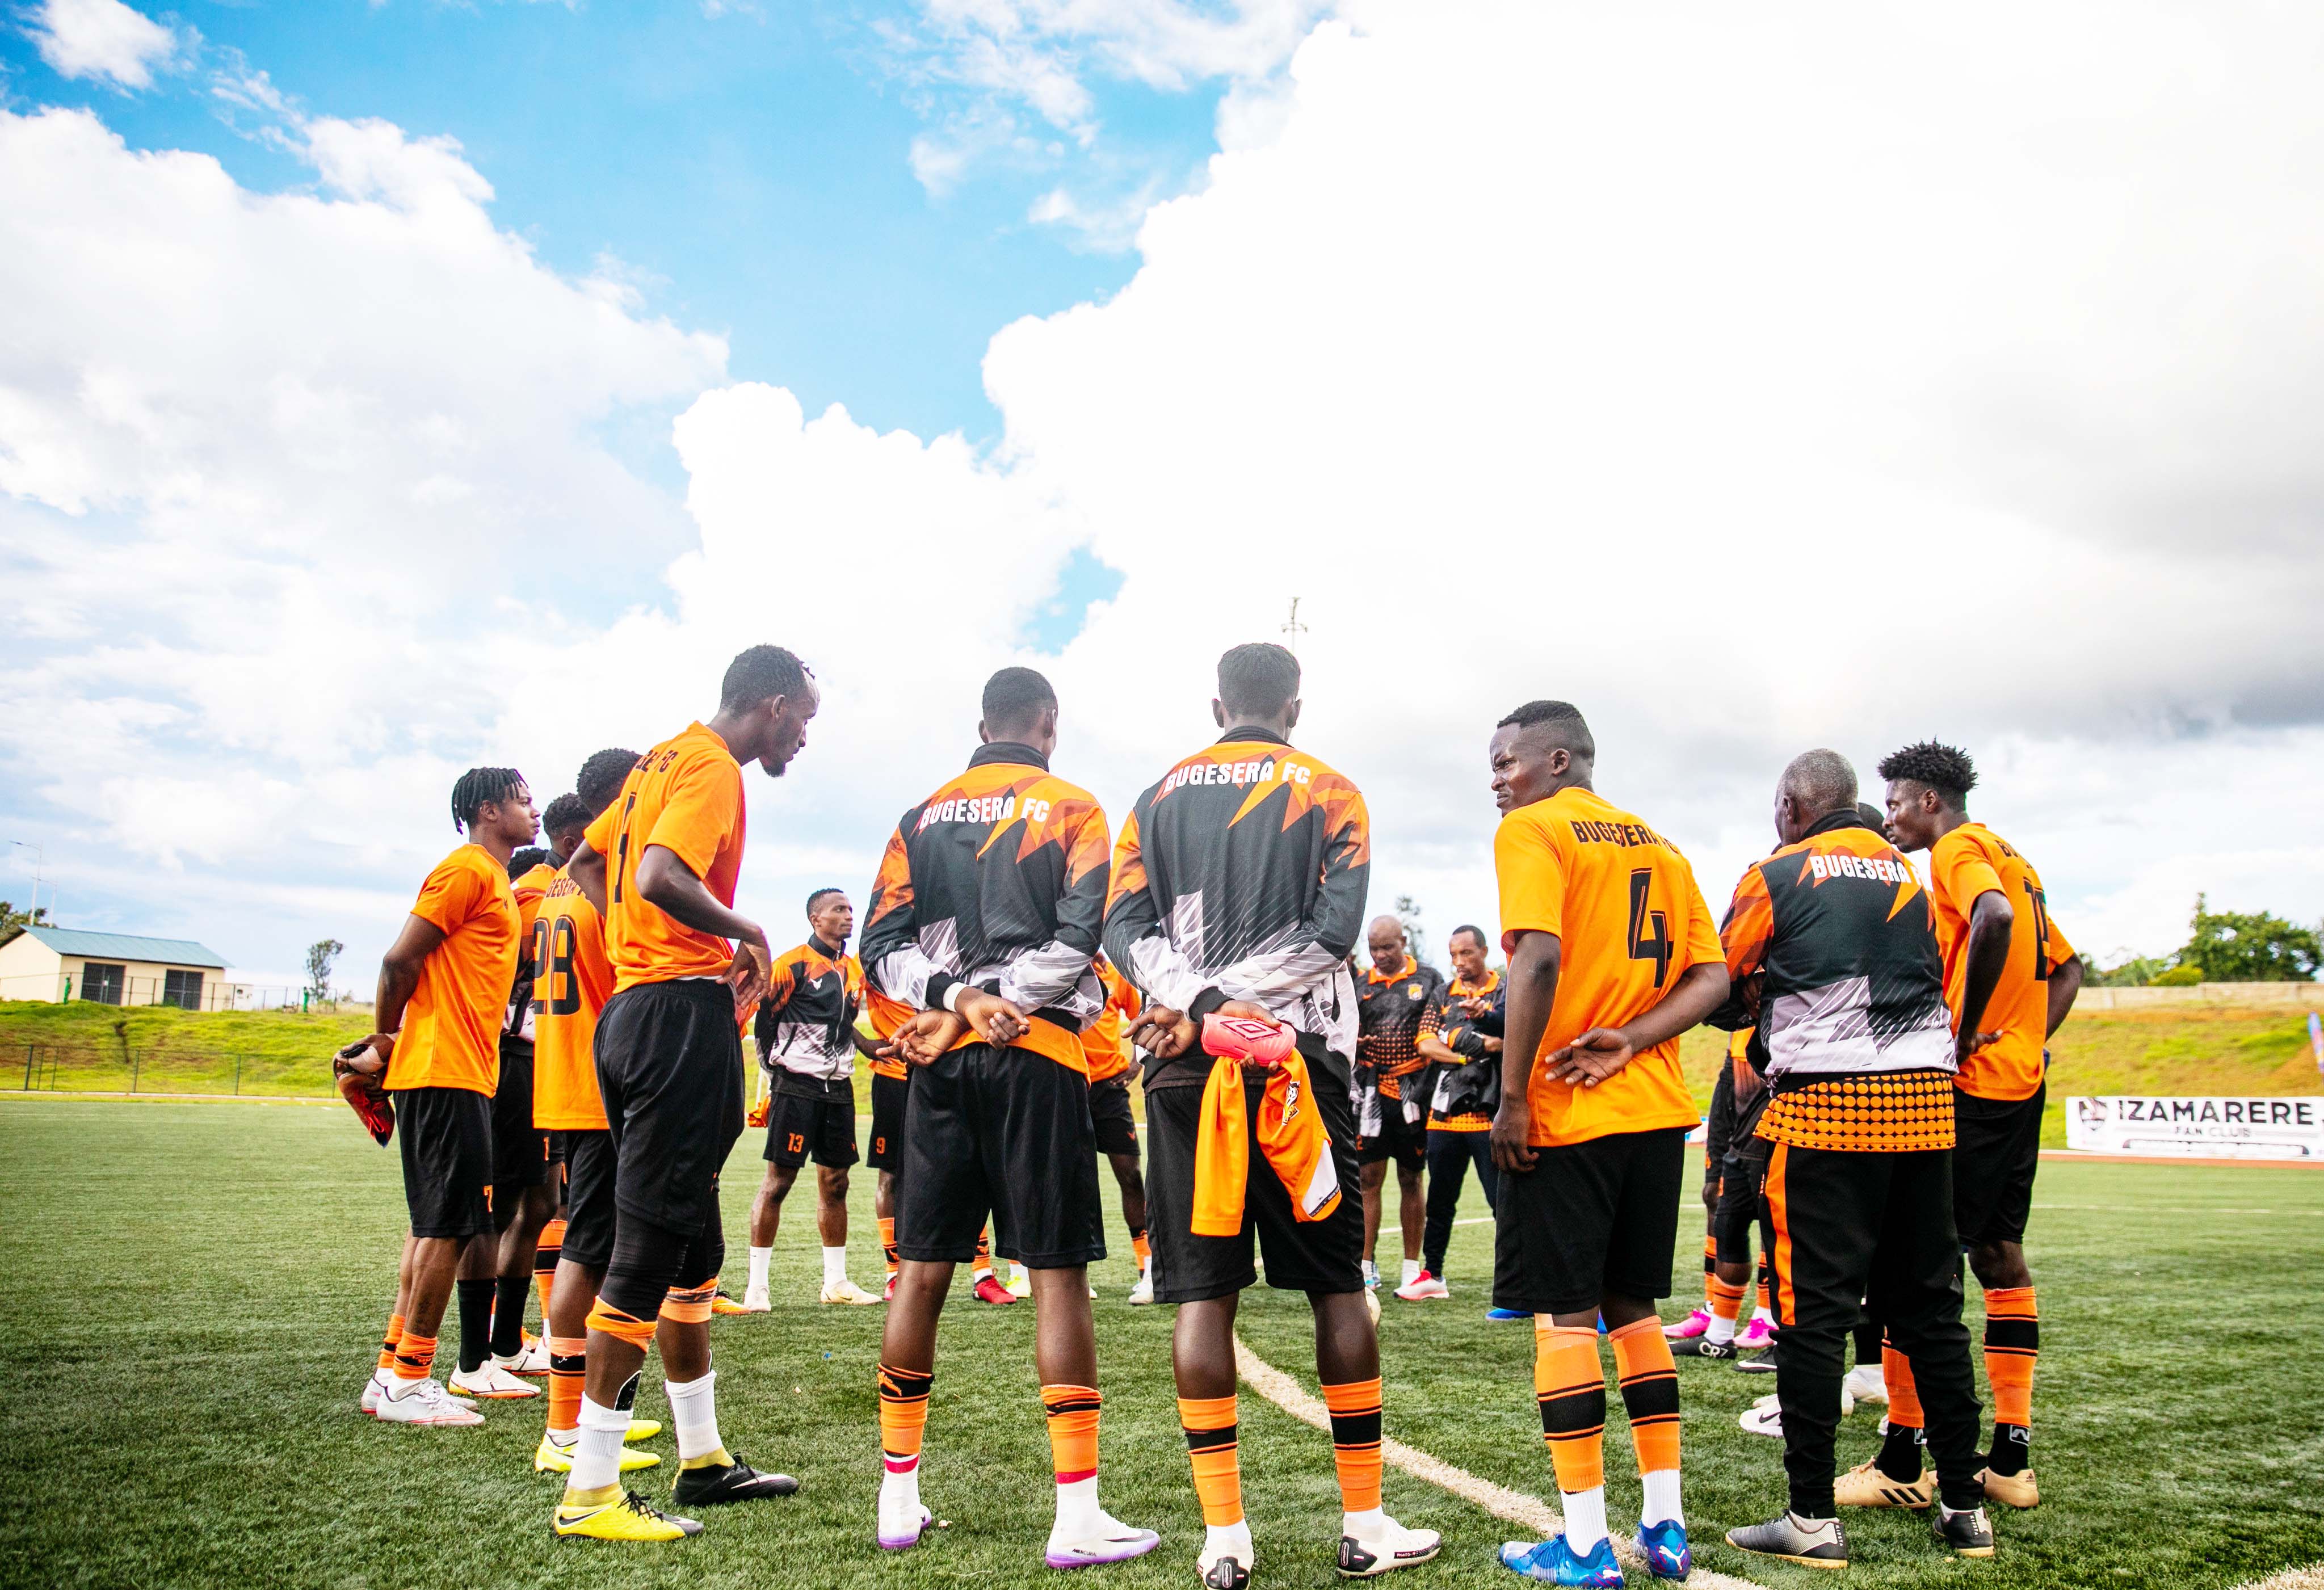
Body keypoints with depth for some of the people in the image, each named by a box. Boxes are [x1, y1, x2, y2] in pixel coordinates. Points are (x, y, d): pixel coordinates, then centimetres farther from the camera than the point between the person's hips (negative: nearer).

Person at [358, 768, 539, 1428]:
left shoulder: (496, 881, 21)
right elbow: (400, 959, -14)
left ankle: (392, 1373, 19)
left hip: (463, 1074, 10)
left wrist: (390, 1043, 15)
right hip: (447, 1071, -10)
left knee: (435, 1224, 13)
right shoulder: (466, 869, -9)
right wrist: (387, 1038, -2)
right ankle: (408, 1381, 1)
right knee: (451, 1224, -6)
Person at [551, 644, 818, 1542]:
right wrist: (744, 933, -11)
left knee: (691, 1246, 15)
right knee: (649, 1250, -4)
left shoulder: (661, 760, 18)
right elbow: (663, 878, -26)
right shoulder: (713, 768, -10)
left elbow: (585, 865, 24)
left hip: (633, 1004, 10)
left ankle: (704, 1459, 26)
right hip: (682, 1012, -10)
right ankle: (589, 1493, 4)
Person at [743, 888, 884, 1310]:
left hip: (838, 1088, 7)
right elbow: (764, 1020, -5)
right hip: (796, 1085, -7)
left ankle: (836, 1281, 18)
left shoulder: (855, 971, 14)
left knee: (835, 1183, 10)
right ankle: (756, 1285, 2)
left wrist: (871, 1048, 12)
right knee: (778, 1181, -5)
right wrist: (773, 1078, -2)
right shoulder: (793, 965, -8)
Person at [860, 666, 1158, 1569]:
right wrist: (987, 1006, -9)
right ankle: (1077, 1517, 0)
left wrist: (958, 999, -6)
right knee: (1059, 1272, -1)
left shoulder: (922, 817, 12)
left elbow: (884, 950, 4)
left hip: (944, 1061, 4)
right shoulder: (1071, 808, 2)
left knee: (923, 1268, 9)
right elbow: (1080, 938, -9)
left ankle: (899, 1500, 18)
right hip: (1037, 1057, -4)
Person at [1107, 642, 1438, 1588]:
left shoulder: (1160, 797, 11)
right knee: (1337, 1286, 8)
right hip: (1301, 1057, -1)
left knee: (1202, 1291, 4)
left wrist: (1201, 1007, -11)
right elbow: (1334, 928, -7)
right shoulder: (1329, 793, 6)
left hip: (1186, 1068, 2)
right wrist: (1215, 1009, -9)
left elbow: (1125, 927, 0)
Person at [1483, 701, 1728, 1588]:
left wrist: (1511, 1099, -17)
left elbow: (1540, 957, -20)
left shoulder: (1532, 829, -6)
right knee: (1633, 1305, 16)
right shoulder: (1659, 847, 16)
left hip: (1566, 1115, -7)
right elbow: (1711, 978, 8)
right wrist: (1627, 1042, -4)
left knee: (1564, 1314, 1)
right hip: (1656, 1111, 7)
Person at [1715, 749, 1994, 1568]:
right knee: (1929, 1304, 13)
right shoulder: (1907, 870, 16)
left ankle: (1813, 1517, 3)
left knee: (1813, 1308, -1)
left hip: (1827, 1103, -6)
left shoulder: (1776, 875, -1)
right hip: (1927, 1100, 6)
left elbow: (1722, 997, 3)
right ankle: (1964, 1505, 21)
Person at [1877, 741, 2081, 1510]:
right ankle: (2012, 1459, 16)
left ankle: (1901, 1459, -1)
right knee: (1999, 1253, 12)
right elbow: (2067, 968, 26)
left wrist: (1966, 1034, -23)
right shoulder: (2013, 860, 21)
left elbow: (1994, 918, -28)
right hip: (2024, 1083, 10)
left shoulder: (1959, 850, -7)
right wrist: (2030, 1041, 15)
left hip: (1968, 1084, -9)